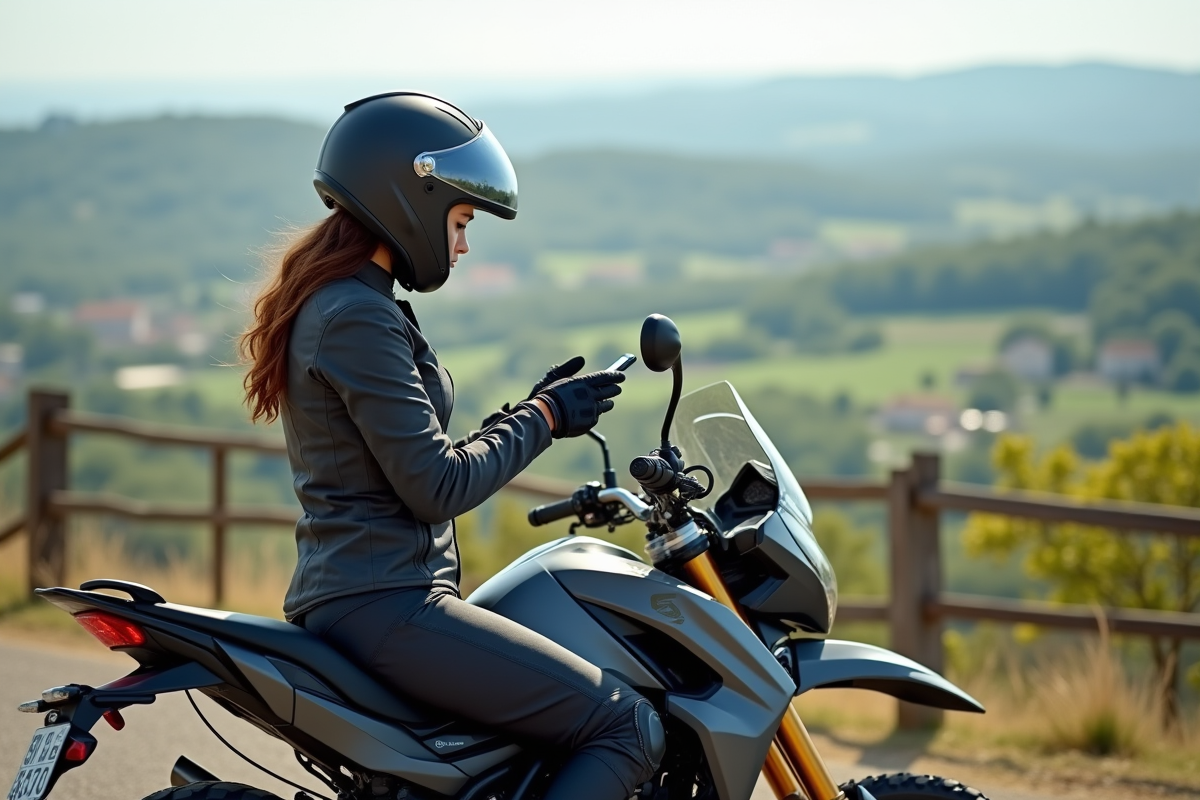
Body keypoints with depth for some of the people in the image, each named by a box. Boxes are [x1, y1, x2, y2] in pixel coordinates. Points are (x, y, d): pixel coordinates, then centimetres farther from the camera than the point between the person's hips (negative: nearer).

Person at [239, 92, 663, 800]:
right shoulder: (358, 318, -15)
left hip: (349, 592, 11)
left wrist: (533, 411, 12)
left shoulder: (329, 303, 17)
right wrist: (543, 418, -6)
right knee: (629, 729, -13)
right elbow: (436, 487, -18)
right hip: (386, 604, -11)